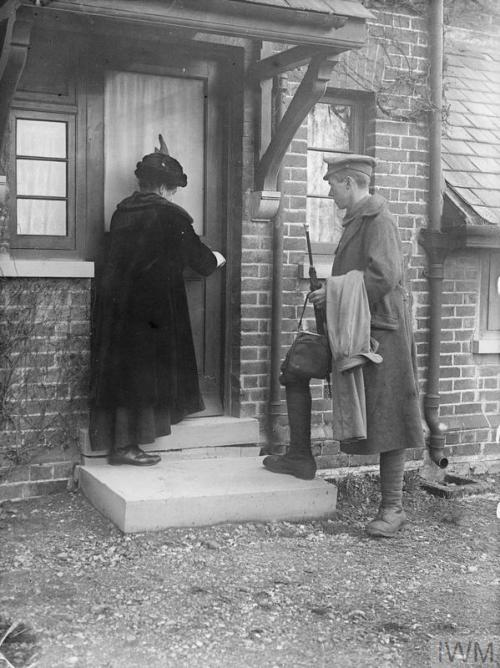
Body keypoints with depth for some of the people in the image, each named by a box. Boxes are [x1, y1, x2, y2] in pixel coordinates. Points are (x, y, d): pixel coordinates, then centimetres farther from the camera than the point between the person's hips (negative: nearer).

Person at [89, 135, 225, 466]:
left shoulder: (124, 212, 10)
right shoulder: (168, 216, -9)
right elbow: (197, 255, -1)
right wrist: (216, 258, 21)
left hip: (115, 300, 7)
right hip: (151, 303, -7)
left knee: (123, 367, 12)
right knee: (141, 368, -1)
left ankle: (118, 440, 18)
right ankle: (125, 445, 1)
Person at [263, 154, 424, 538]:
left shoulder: (377, 218, -13)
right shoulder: (356, 219, 16)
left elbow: (384, 276, -24)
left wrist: (335, 293, -16)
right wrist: (329, 291, 9)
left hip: (381, 331, -10)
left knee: (386, 416, -3)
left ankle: (392, 507, 6)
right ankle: (300, 457, 16)